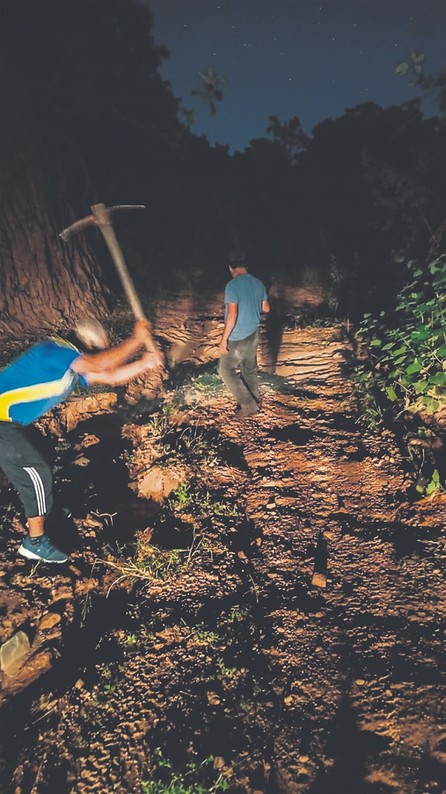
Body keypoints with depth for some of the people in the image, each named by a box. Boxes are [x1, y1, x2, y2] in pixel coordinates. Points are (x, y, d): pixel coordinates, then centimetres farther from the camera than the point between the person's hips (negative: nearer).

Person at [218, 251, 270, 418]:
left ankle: (247, 404, 6)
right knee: (250, 370, 17)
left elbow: (232, 315, -24)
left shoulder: (233, 285, -19)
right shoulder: (258, 283, 4)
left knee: (226, 370, 7)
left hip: (237, 338, -7)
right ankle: (253, 405, 28)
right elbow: (266, 308, 15)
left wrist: (224, 339, -19)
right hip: (253, 335, 7)